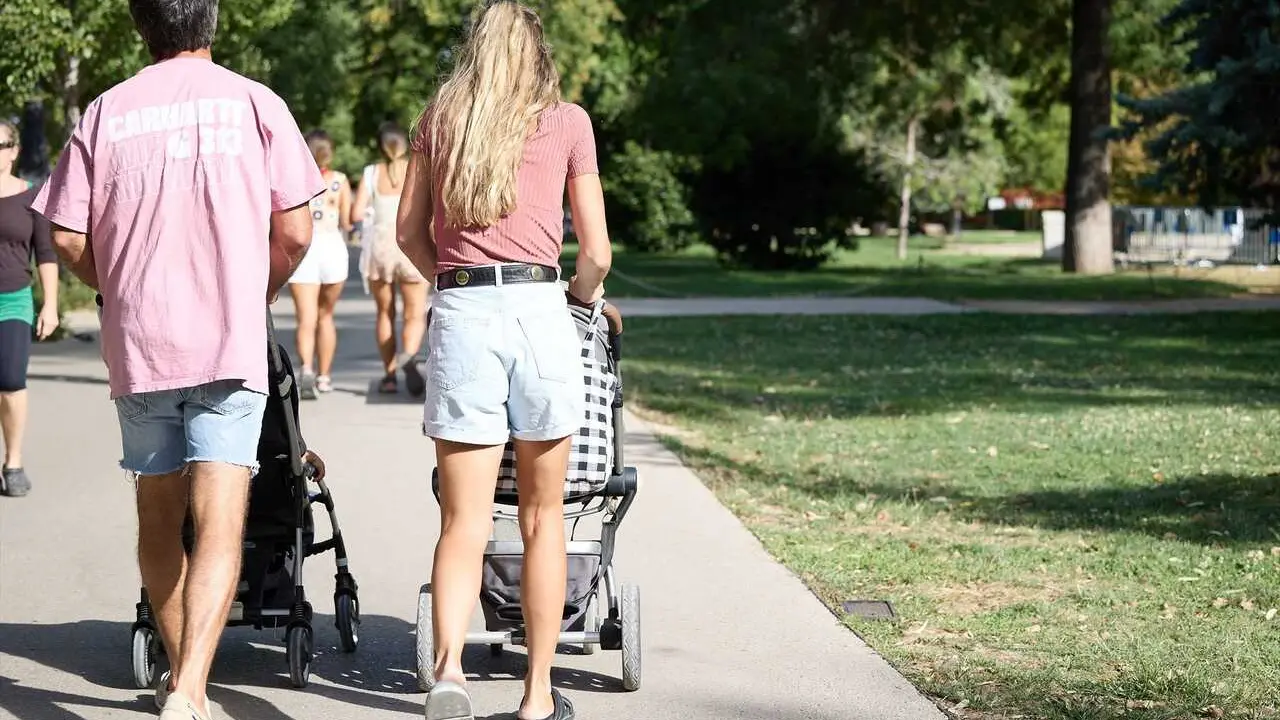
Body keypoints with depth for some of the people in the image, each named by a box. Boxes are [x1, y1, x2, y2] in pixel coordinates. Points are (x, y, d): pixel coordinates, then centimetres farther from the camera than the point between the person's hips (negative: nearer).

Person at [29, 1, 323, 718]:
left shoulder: (106, 111, 4)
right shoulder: (254, 102, 0)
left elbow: (68, 238, 1)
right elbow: (295, 232, -2)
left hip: (137, 340, 3)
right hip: (232, 341, -2)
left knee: (159, 517, 18)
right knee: (219, 526, -7)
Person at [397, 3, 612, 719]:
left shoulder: (440, 116, 13)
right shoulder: (567, 121, 7)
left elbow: (410, 231, 17)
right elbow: (597, 252, 7)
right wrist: (585, 296, 28)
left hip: (459, 315, 1)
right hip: (537, 308, -1)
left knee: (464, 520, 2)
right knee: (543, 517, 9)